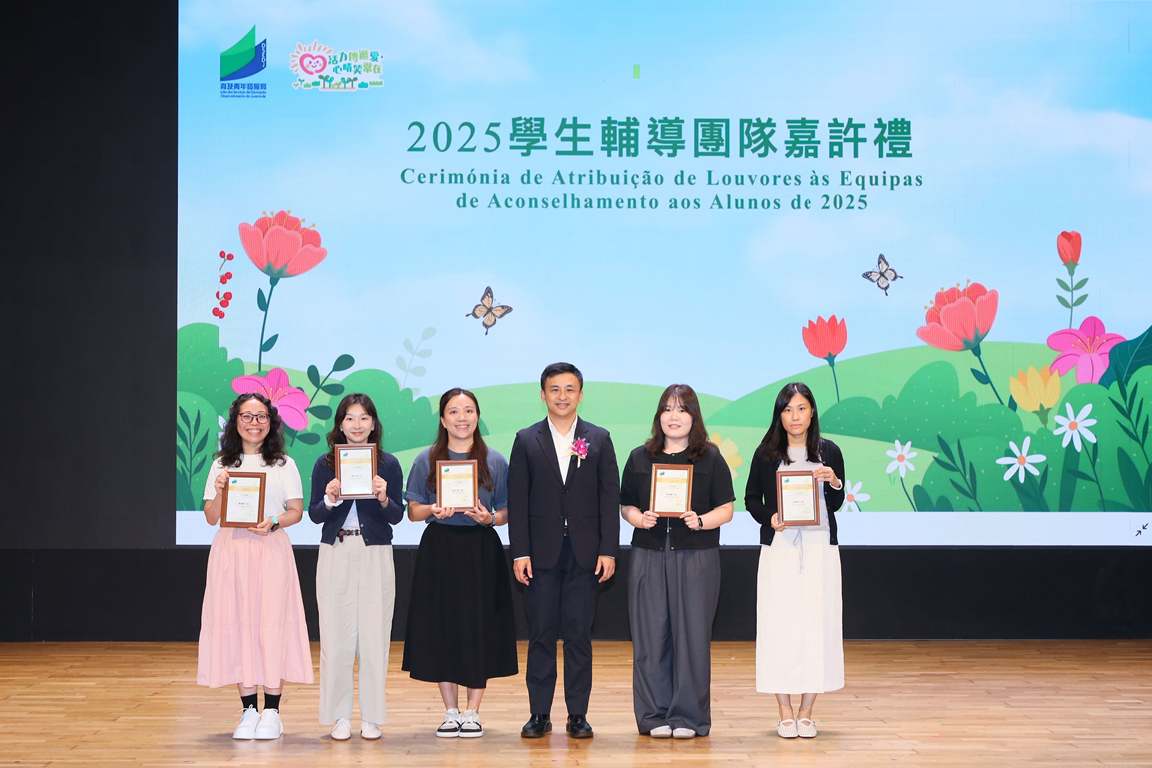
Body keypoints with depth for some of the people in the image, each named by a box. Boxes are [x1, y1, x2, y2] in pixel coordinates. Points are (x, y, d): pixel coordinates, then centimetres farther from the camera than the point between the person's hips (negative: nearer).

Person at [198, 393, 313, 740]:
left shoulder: (283, 464, 9)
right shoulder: (222, 464, 12)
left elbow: (296, 511, 5)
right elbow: (211, 517, 10)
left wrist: (273, 524, -13)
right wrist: (219, 491, -9)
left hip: (271, 549, -1)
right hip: (230, 551, 2)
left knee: (272, 624, -6)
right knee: (236, 624, -1)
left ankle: (272, 712, -1)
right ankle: (248, 710, 6)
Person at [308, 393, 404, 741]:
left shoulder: (388, 464, 4)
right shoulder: (325, 464, 5)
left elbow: (397, 516, 2)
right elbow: (314, 514, 3)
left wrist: (384, 499, -17)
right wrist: (329, 500, -16)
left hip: (375, 554, 0)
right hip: (335, 554, 0)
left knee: (374, 634, 0)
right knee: (336, 634, 0)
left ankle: (372, 716, 9)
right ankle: (339, 716, 9)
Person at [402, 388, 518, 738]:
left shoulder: (495, 461, 5)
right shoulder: (426, 459, 5)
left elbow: (506, 513, 7)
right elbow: (413, 511, 6)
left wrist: (489, 518, -13)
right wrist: (432, 510, -14)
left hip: (481, 551, 0)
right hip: (438, 550, 0)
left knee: (479, 629, -1)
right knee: (441, 628, 2)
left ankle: (472, 712, 7)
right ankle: (451, 712, 12)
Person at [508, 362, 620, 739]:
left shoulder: (599, 439, 6)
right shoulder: (526, 440, 5)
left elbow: (610, 497, 3)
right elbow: (517, 500, 2)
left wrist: (608, 550, -4)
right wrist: (519, 552, -5)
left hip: (584, 553, 0)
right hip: (542, 552, 0)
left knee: (579, 636, 3)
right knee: (541, 634, 3)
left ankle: (578, 715, 8)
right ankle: (540, 714, 9)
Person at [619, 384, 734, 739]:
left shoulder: (710, 459, 5)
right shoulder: (640, 458, 10)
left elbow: (726, 509, 3)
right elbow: (625, 506, 12)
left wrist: (701, 521, -15)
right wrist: (639, 519, -8)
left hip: (697, 558, -2)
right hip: (649, 557, 2)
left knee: (691, 635, -2)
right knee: (651, 636, 1)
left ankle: (687, 716, 6)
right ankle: (656, 716, 9)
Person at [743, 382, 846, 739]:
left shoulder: (829, 452, 5)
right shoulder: (767, 453, 3)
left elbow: (836, 504, 8)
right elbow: (751, 498, 8)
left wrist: (834, 483, -12)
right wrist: (769, 518, -10)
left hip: (819, 549, 1)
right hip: (779, 548, -1)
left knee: (816, 625, 1)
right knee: (780, 626, -2)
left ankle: (806, 713, 10)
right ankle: (786, 714, 5)